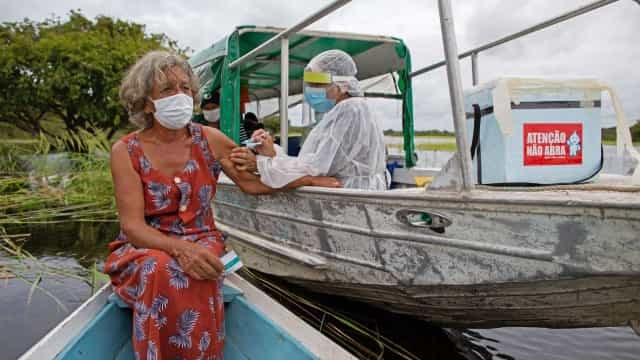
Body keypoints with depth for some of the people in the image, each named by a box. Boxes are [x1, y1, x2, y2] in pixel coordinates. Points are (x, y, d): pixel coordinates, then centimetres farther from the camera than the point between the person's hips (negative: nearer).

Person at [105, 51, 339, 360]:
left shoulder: (209, 139, 1)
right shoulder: (126, 151, -7)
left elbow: (253, 182, 7)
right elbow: (133, 226, -14)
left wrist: (311, 179, -1)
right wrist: (180, 248, -32)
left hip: (201, 244, 1)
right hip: (144, 250, -1)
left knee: (192, 277, -33)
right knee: (161, 272, -35)